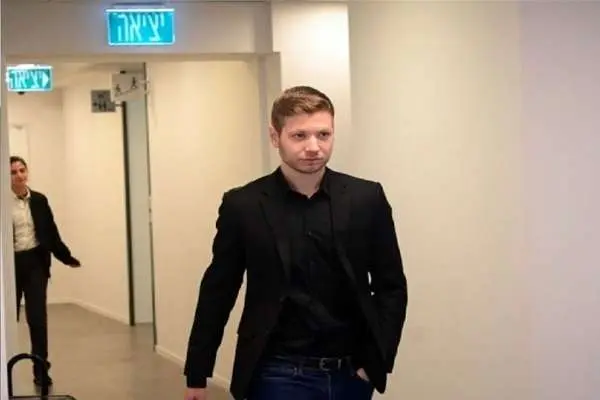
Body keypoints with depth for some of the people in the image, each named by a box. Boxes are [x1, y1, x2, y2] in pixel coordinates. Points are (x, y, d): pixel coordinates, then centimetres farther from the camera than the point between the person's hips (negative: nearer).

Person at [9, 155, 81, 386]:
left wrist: (67, 257, 9)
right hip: (11, 264, -2)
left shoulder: (39, 200, 4)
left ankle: (41, 370, 9)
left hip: (35, 263, 2)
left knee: (38, 317, 2)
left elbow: (51, 232, 9)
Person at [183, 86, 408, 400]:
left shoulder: (366, 199, -1)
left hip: (353, 373, 2)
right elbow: (217, 293, 3)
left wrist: (377, 360, -4)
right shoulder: (243, 206, -4)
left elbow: (391, 286, 5)